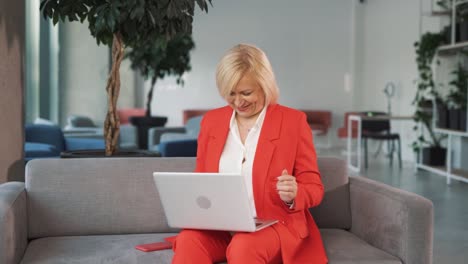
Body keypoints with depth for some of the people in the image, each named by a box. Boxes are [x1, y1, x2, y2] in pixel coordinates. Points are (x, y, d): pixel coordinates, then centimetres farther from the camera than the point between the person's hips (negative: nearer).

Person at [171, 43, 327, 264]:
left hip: (274, 225, -2)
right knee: (188, 241, -30)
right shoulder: (211, 120, 11)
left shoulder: (293, 121, 0)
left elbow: (314, 188, 1)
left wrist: (293, 196, -22)